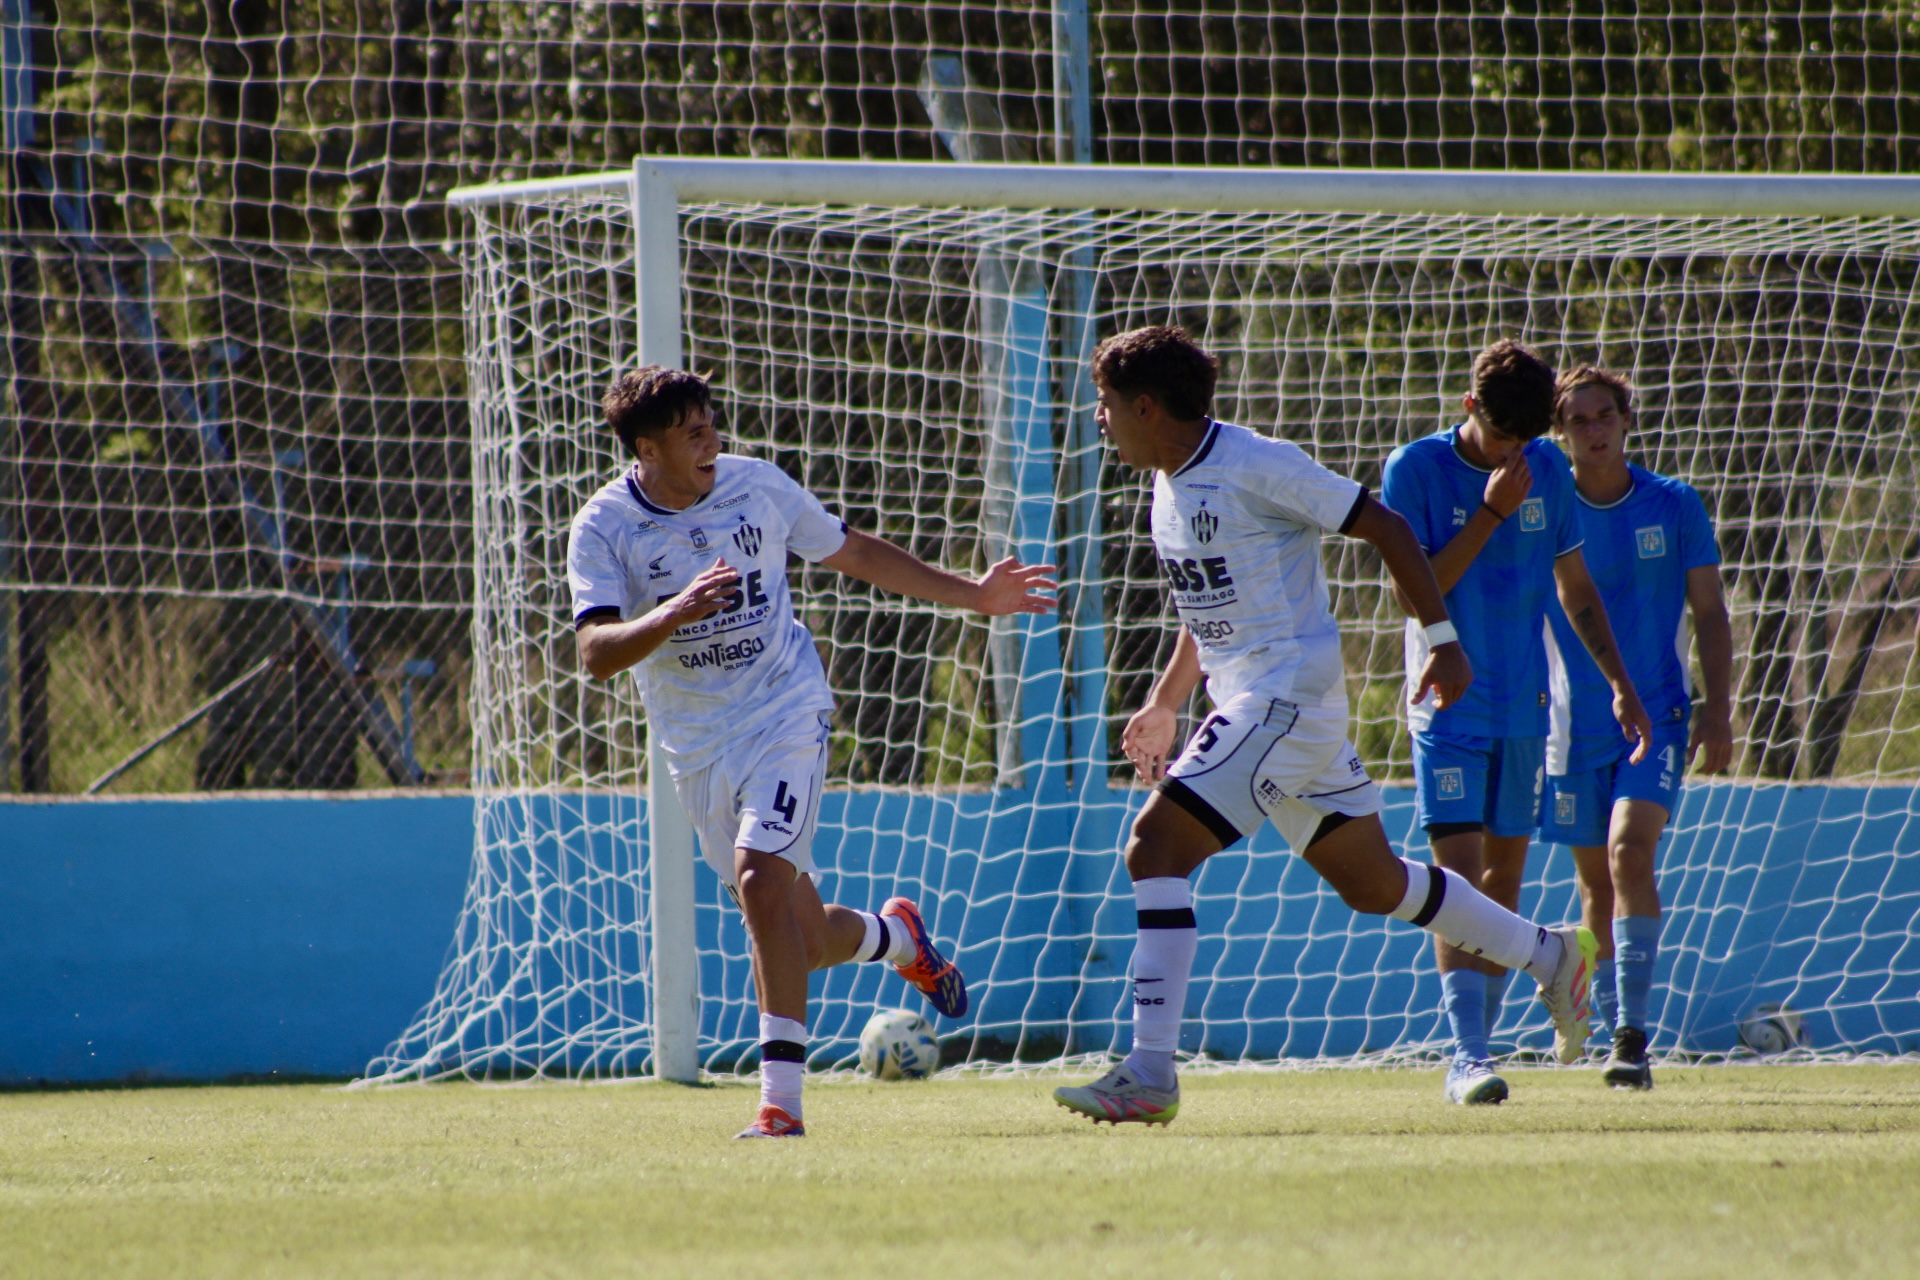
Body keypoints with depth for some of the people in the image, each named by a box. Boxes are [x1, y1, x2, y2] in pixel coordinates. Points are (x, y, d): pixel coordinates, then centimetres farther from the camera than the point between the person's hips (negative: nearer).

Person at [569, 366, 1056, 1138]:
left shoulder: (756, 486, -3)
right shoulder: (605, 527, -9)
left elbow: (852, 553, 13)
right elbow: (597, 654, -20)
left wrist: (973, 595, 15)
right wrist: (677, 612, -38)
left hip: (786, 712, -1)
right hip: (697, 743, 1)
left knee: (760, 876, -24)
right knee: (804, 943, 5)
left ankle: (781, 1099, -24)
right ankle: (896, 937, 42)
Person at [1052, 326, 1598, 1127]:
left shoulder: (1256, 468, -16)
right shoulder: (1171, 484, 11)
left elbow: (1384, 528, -12)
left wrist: (1441, 639, -12)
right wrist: (1165, 702, 22)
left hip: (1290, 695, -10)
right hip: (1247, 701, 10)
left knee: (1155, 847, -18)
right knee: (1373, 884, 17)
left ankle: (1149, 1074, -21)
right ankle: (1549, 955, 33)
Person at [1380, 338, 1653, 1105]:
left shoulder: (1547, 471, 5)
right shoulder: (1415, 470, -9)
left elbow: (1574, 587, 15)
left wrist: (1620, 684, 13)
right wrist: (1491, 513, -20)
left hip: (1524, 709, 5)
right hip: (1449, 705, -5)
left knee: (1504, 877, 10)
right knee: (1460, 875, -15)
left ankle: (1481, 1036, 21)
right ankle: (1467, 1055, -21)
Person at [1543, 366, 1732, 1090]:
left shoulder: (1675, 507, 0)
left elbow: (1709, 614, 5)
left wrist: (1717, 707, -3)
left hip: (1658, 716, -2)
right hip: (1574, 726, 2)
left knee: (1630, 850, -21)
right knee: (1596, 885, 7)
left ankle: (1633, 1036, -22)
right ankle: (1617, 1039, 21)